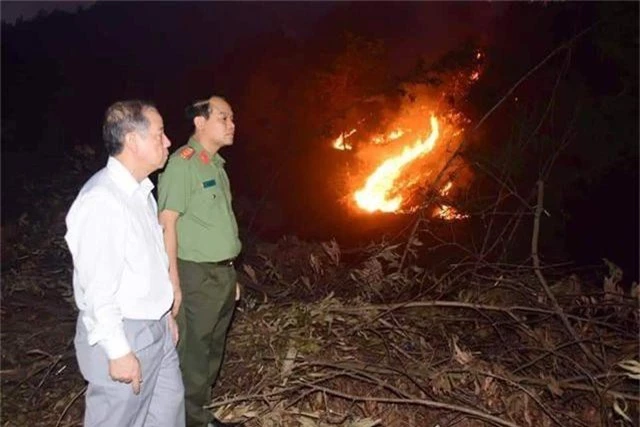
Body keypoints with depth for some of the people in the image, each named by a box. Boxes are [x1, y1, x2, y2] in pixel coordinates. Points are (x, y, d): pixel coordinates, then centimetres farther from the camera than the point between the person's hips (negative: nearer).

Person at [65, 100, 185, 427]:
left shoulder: (140, 191, 6)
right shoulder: (101, 201, -23)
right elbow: (97, 289, -23)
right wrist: (118, 351, -19)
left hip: (156, 327, 9)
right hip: (121, 333, -9)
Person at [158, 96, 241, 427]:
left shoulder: (216, 165, 13)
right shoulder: (183, 163, -14)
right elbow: (167, 224, -18)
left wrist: (230, 274, 18)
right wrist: (174, 283, -22)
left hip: (221, 273, 9)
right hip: (196, 276, -9)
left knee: (213, 351, 17)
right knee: (193, 355, 3)